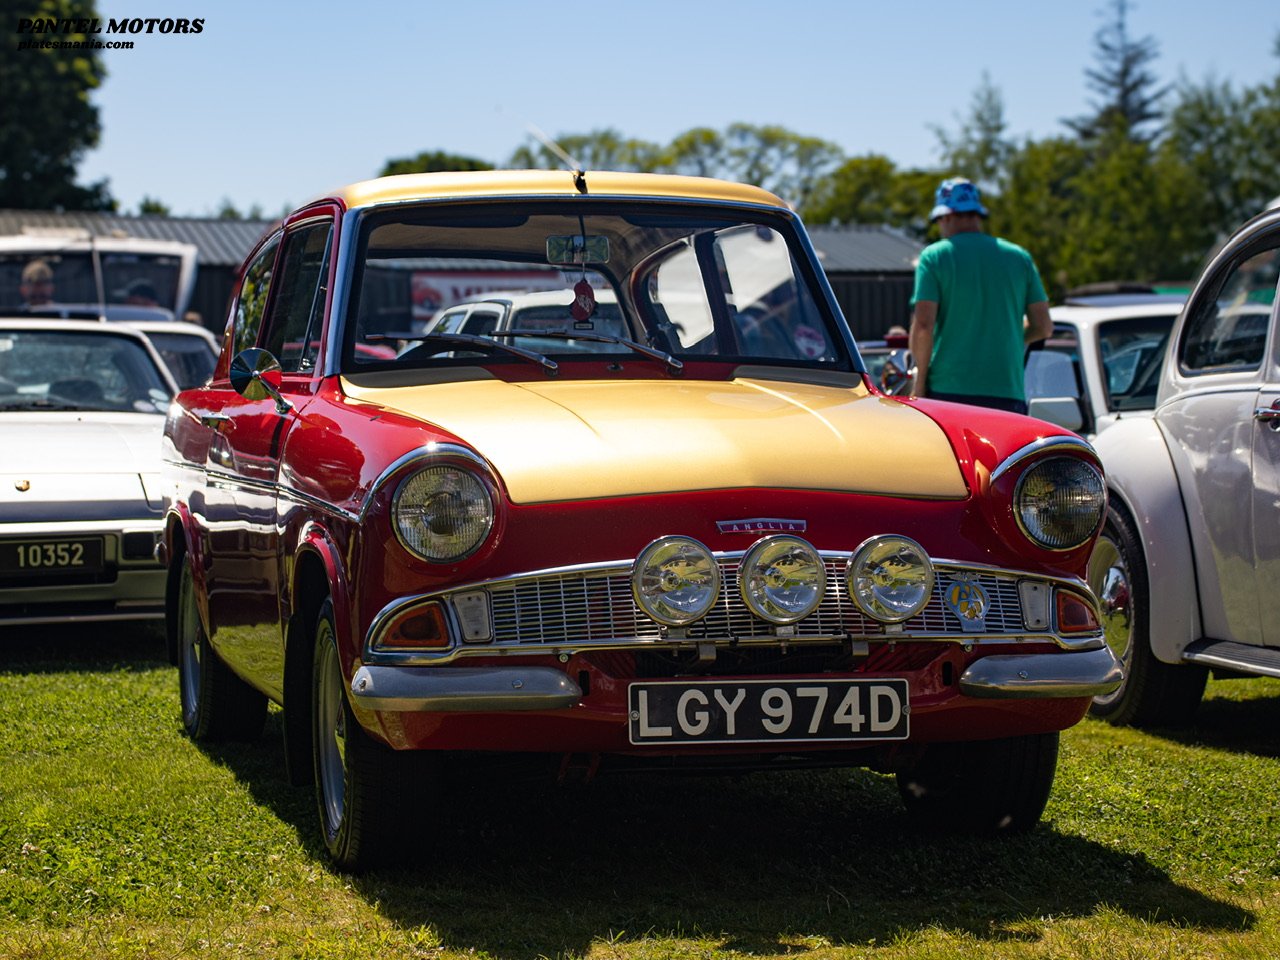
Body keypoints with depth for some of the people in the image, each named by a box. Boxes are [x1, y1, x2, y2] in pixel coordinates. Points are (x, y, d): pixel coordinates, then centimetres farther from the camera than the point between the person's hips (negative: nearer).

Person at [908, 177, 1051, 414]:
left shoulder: (934, 257, 1)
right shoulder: (1019, 257, 11)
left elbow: (923, 325, -9)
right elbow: (1043, 326, 11)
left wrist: (919, 383, 1)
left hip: (947, 389, -2)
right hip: (1008, 393, 2)